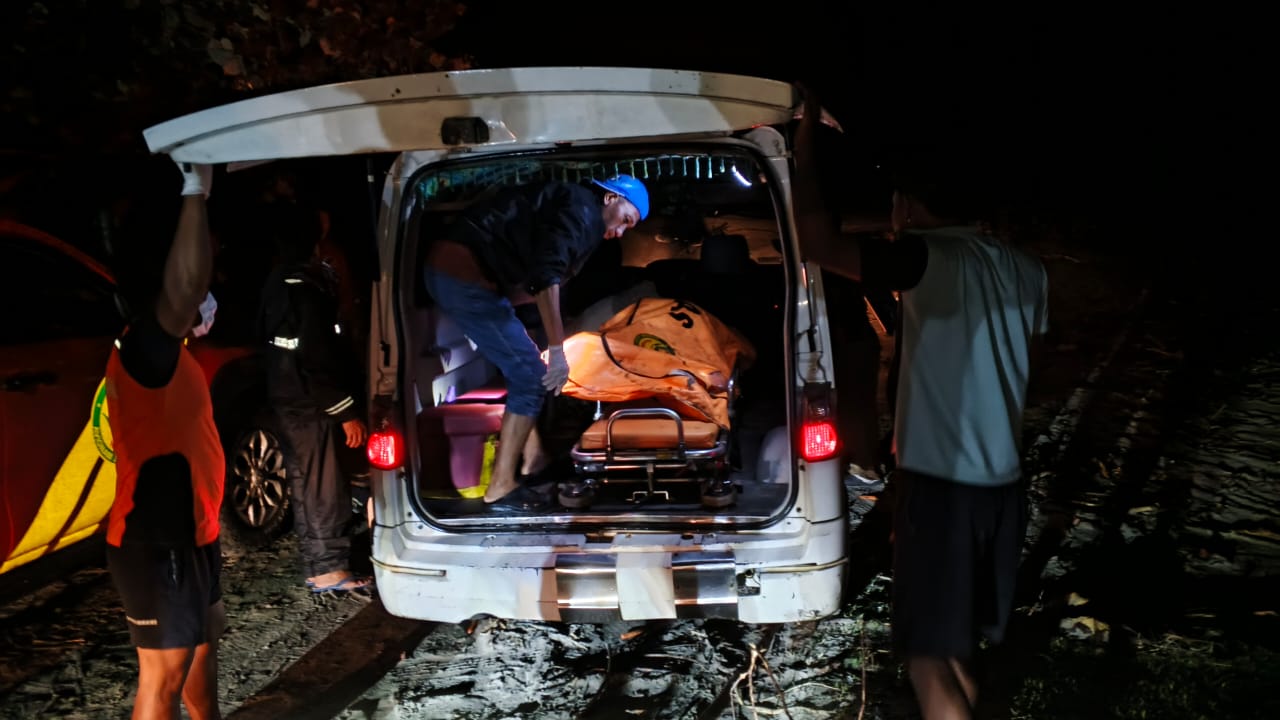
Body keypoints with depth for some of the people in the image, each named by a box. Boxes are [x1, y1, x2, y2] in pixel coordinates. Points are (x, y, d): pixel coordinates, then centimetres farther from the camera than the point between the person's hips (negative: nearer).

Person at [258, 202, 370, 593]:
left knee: (308, 483, 15)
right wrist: (347, 411, -18)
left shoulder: (280, 281, 12)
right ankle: (329, 568, 3)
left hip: (293, 398, 10)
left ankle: (317, 565, 23)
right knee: (324, 486, -4)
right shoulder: (303, 287, -20)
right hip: (310, 403, -10)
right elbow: (318, 358, -22)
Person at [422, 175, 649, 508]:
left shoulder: (564, 203, 25)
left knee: (524, 366, 22)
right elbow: (546, 274, -21)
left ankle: (533, 458, 33)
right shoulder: (583, 209, -6)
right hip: (466, 275, -10)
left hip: (445, 268, 10)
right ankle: (501, 485, 3)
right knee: (531, 375, -3)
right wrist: (557, 350, -19)